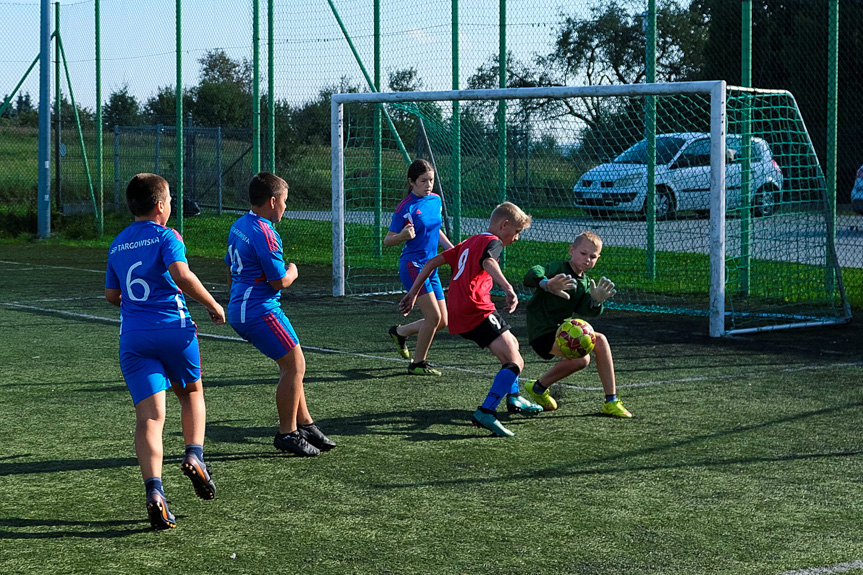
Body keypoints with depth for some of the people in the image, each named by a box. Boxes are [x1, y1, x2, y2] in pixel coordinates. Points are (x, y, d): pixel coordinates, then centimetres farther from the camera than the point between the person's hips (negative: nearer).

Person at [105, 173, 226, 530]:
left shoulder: (117, 244, 16)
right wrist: (213, 305, -7)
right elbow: (182, 275, -18)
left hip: (133, 337, 3)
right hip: (173, 329, -3)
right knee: (192, 393, 23)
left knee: (149, 416, -5)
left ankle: (154, 490, -21)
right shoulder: (165, 236, -2)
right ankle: (194, 455, 3)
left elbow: (112, 295, 23)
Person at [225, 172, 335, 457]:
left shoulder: (239, 225, 12)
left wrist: (236, 303, 34)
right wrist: (292, 272, 4)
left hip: (239, 309, 10)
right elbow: (280, 281, -18)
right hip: (260, 311, -10)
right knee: (295, 366, -5)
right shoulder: (264, 233, -19)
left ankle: (304, 423, 22)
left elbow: (230, 268, 24)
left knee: (291, 365, 17)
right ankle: (287, 434, 1)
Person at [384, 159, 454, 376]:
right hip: (412, 265, -8)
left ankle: (400, 332, 29)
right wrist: (402, 236, -28)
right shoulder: (406, 207, -12)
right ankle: (418, 363, 1)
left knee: (442, 321, 7)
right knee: (433, 316, -14)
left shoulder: (436, 200, 8)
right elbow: (387, 241, -8)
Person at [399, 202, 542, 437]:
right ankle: (485, 413, -29)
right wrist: (508, 289, -41)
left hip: (459, 315, 9)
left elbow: (432, 262, 24)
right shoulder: (492, 241, -1)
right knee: (515, 361, -15)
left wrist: (413, 293, 26)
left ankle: (513, 398, 43)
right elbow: (488, 262, -25)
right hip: (477, 311, -9)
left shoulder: (469, 242, 25)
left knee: (512, 343, 30)